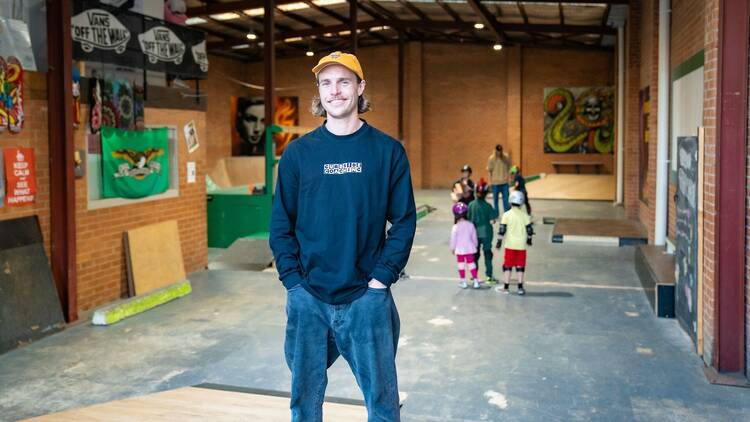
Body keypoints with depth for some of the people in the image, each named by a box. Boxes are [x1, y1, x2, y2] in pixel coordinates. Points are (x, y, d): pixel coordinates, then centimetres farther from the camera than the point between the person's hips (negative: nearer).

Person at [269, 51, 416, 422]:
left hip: (368, 299, -1)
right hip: (307, 299, 2)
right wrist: (293, 280, -5)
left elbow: (404, 221, -1)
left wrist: (381, 278, -9)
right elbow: (281, 224, 4)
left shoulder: (387, 151, 0)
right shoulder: (298, 152, 3)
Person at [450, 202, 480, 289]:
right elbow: (474, 237, 4)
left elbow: (453, 239, -8)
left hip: (459, 250, -3)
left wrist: (452, 248, 5)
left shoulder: (455, 227, -14)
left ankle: (463, 282, 12)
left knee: (461, 265, 8)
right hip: (469, 249, 3)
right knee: (471, 264, 10)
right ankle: (475, 281, 9)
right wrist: (475, 245, 19)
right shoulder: (470, 225, -5)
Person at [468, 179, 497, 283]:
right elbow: (492, 221, -15)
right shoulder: (488, 206, -14)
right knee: (487, 254, 6)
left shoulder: (471, 205, -6)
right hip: (486, 233, -3)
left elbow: (469, 220, -2)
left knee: (475, 254, 15)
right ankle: (489, 276, 8)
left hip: (475, 233, 3)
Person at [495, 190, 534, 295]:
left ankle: (506, 287, 9)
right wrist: (529, 240, 22)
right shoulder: (525, 216, 0)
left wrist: (499, 241, 1)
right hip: (521, 245, 2)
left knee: (507, 266, 7)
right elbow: (529, 229, 5)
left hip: (510, 245, -2)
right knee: (520, 266, 9)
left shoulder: (507, 215, -7)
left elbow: (502, 229, -7)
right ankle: (520, 287, 9)